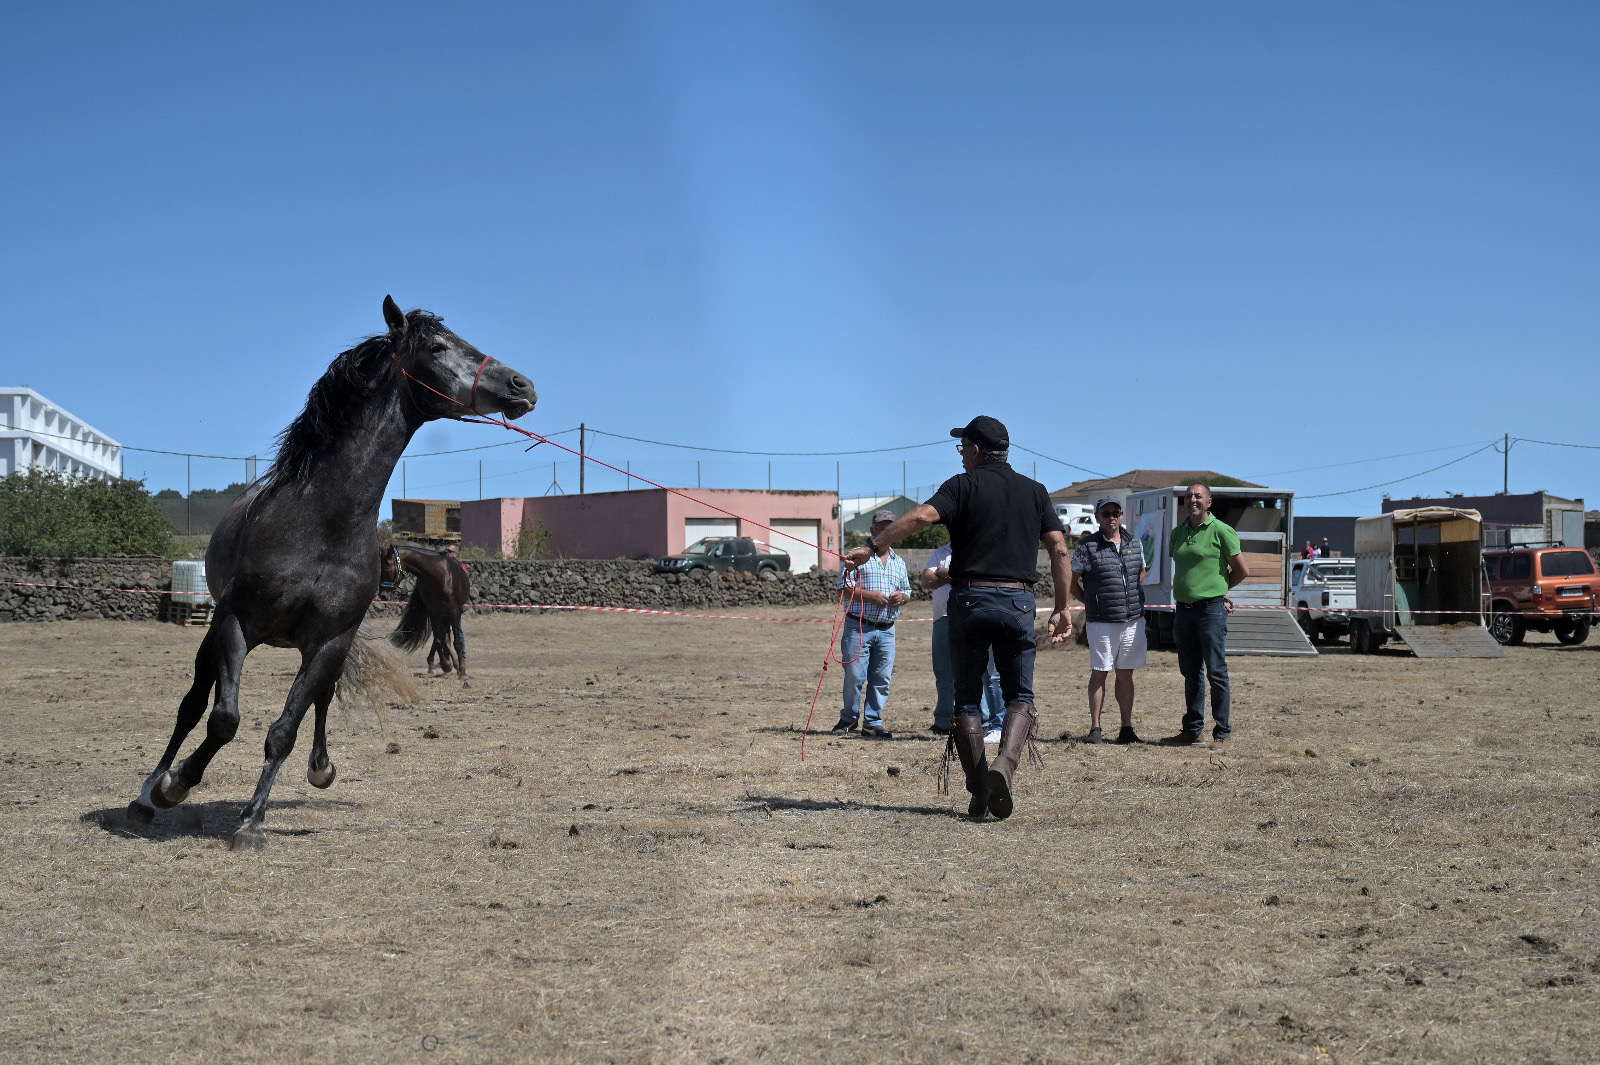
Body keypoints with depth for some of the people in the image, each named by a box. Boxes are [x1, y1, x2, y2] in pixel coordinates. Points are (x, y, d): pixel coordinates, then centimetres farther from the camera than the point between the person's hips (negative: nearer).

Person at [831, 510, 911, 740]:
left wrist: (902, 597, 0)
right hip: (858, 626, -4)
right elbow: (844, 585, -5)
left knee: (882, 679, 1)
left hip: (886, 630, 4)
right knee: (854, 675, -4)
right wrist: (870, 595, -16)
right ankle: (848, 718, 15)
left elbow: (907, 590, 24)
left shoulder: (899, 563, 19)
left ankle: (872, 723, 9)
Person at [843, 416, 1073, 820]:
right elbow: (1059, 549, 6)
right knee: (1020, 695, 9)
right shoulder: (1035, 491, 13)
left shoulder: (964, 485, 2)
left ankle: (979, 791, 4)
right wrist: (1063, 606, 9)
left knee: (967, 697, 8)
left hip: (970, 598, -2)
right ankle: (1004, 764, -18)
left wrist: (872, 545, -16)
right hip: (1019, 601, 2)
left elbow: (922, 515, -15)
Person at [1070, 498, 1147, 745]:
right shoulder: (1087, 546, -3)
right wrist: (1091, 603, 5)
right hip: (1101, 622, -4)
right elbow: (1072, 580, 5)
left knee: (1126, 675, 8)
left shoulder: (1134, 544, 10)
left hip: (1133, 621, 4)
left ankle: (1127, 728, 13)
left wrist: (1134, 600, 14)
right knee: (1099, 673, 0)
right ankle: (1095, 729, 4)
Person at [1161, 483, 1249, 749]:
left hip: (1211, 609, -6)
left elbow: (1242, 571, 0)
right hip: (1183, 609, 6)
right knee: (1191, 672, 12)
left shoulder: (1221, 531, -6)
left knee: (1216, 672, -4)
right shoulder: (1177, 533, 13)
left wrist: (1218, 589, 10)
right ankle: (1192, 729, 19)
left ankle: (1223, 732, 1)